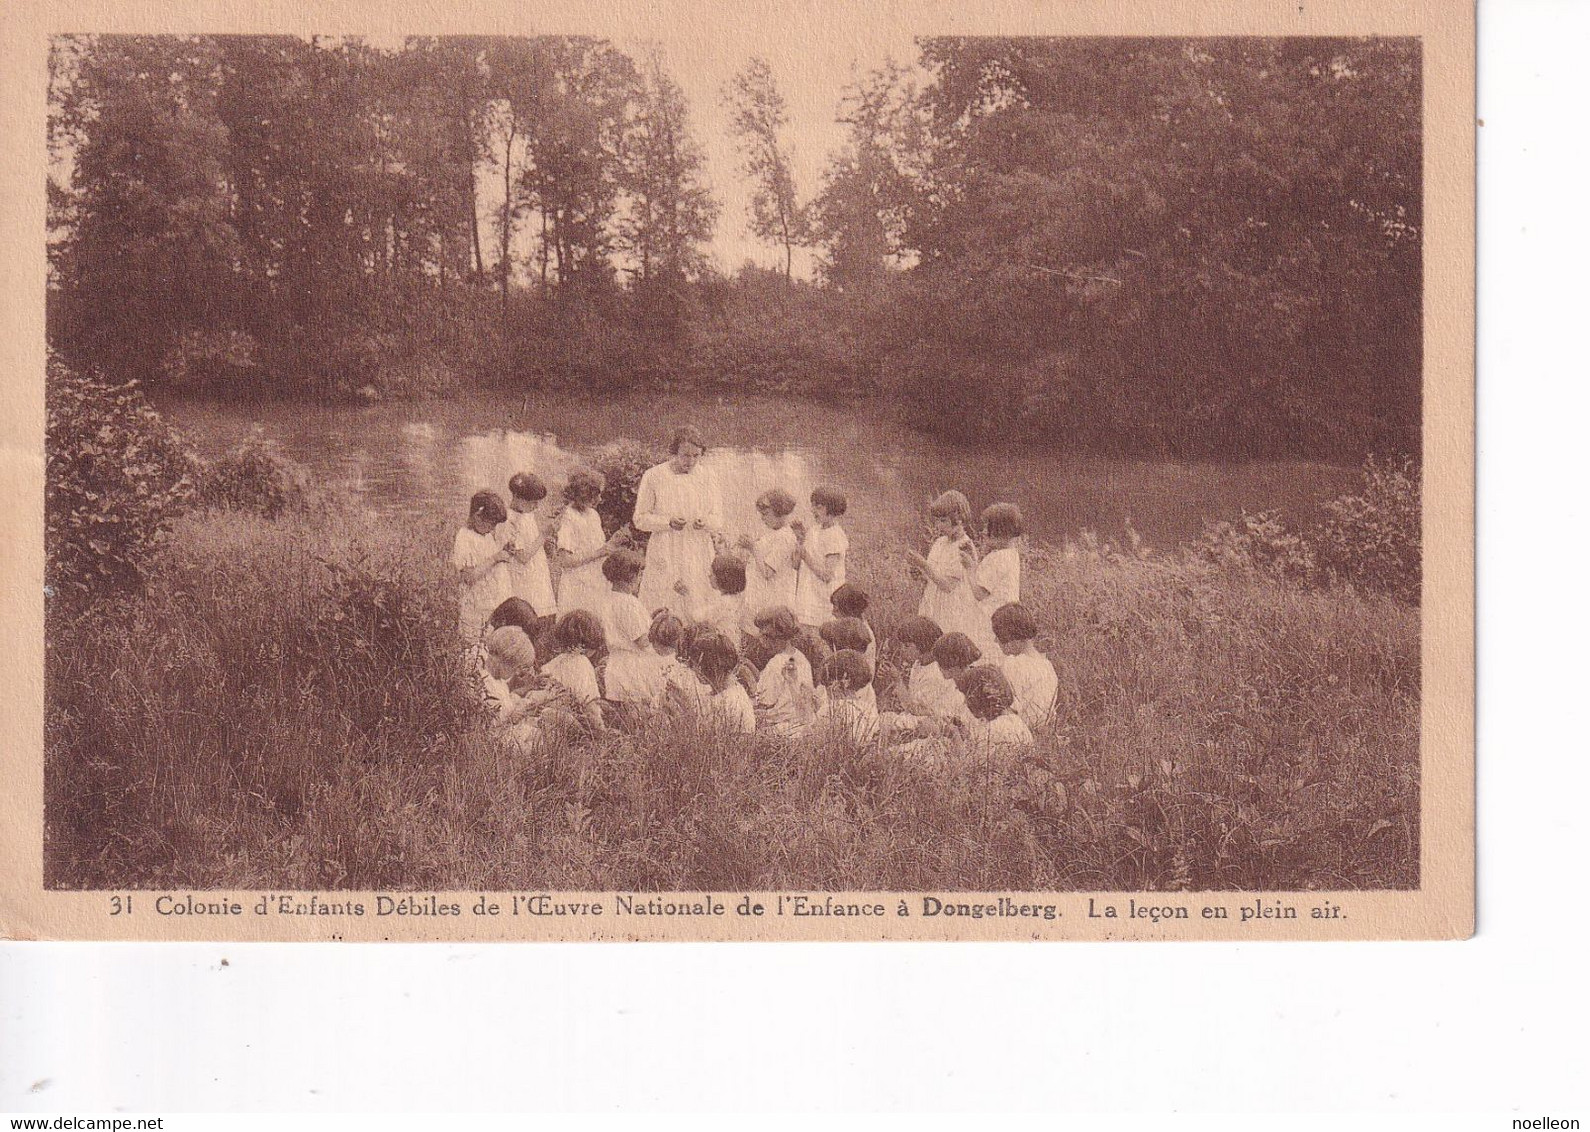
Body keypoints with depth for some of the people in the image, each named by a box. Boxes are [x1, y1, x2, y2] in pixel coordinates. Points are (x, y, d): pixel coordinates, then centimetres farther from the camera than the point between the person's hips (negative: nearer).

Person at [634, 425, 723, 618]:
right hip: (664, 557, -2)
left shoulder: (706, 477, 7)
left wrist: (705, 522, -15)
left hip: (699, 558, 2)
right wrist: (668, 522, -16)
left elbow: (718, 521, 8)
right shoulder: (653, 477, -1)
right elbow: (640, 519, 1)